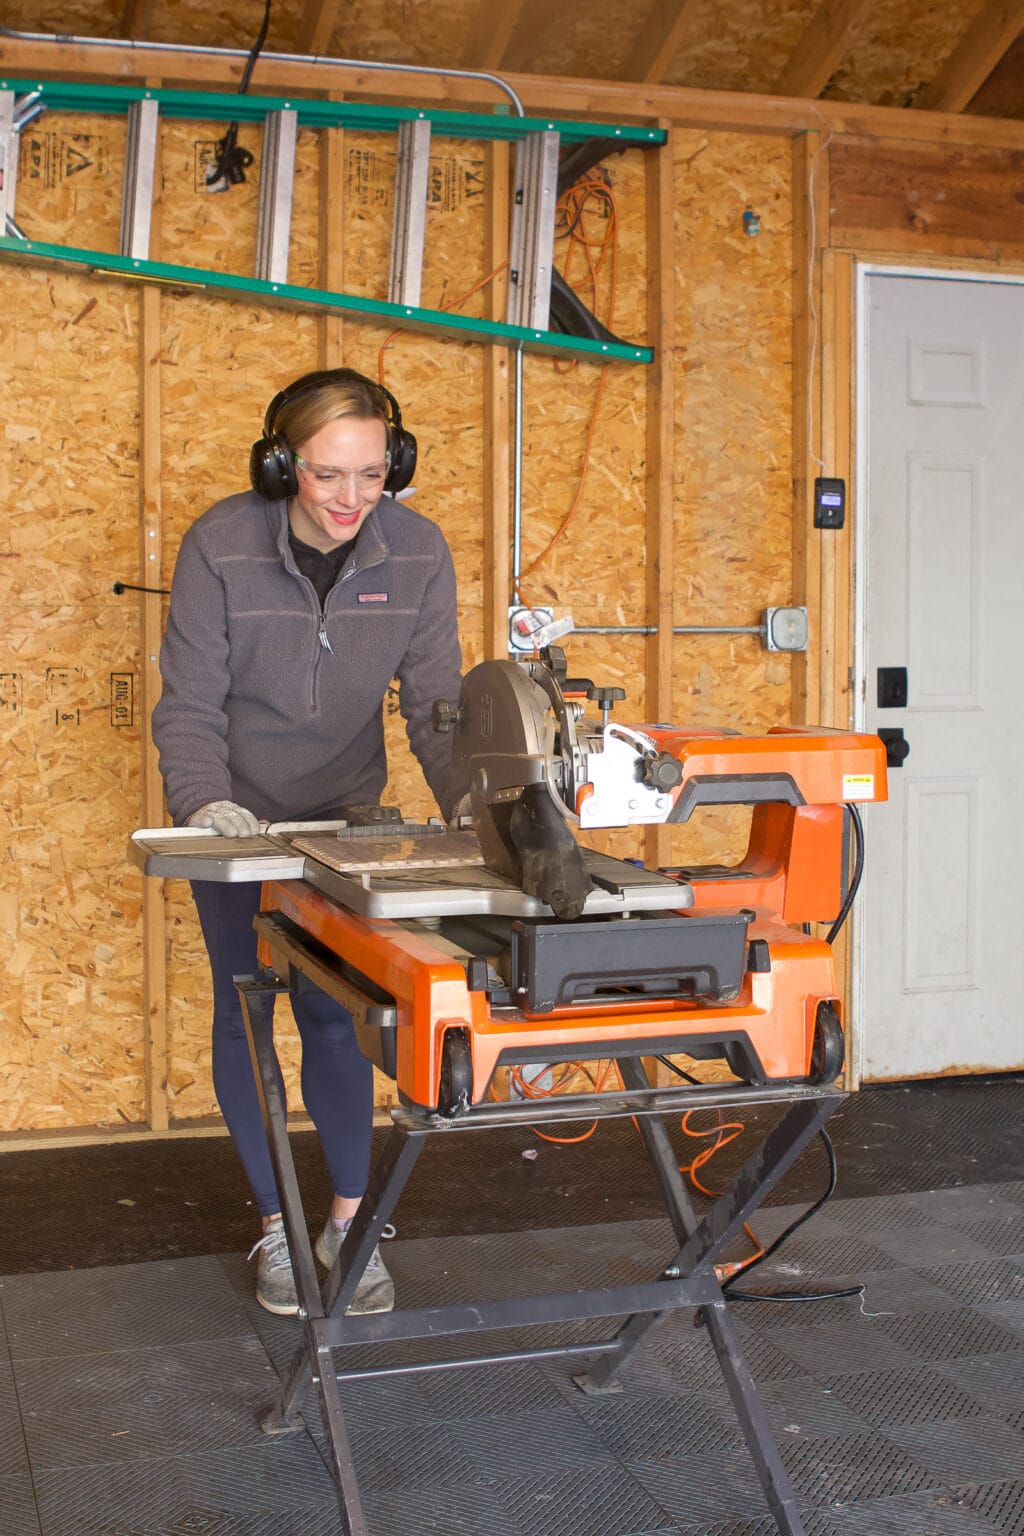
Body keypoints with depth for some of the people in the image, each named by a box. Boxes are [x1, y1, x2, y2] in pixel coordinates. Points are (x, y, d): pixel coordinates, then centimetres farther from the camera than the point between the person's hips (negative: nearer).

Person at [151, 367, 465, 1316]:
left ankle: (348, 1224, 16)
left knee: (336, 1012, 4)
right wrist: (204, 804, -35)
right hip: (234, 816, -1)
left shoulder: (417, 552, -14)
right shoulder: (219, 546, -21)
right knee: (247, 1011, 4)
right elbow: (190, 705, -19)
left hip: (344, 813, 1)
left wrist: (468, 799, -29)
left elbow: (434, 699, -13)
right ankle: (277, 1226, 18)